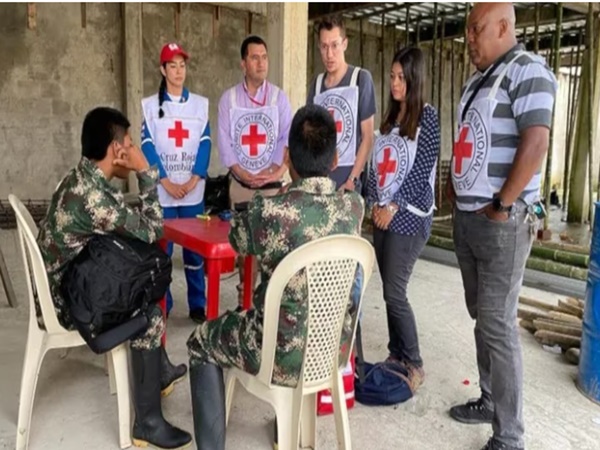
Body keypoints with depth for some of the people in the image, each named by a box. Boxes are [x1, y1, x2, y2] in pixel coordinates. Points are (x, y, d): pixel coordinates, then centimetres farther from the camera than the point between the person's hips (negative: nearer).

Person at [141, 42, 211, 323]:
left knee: (194, 248, 5)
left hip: (194, 191, 1)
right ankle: (161, 305, 14)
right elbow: (147, 146, -2)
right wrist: (167, 183, -11)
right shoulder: (150, 105, 4)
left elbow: (205, 143, 2)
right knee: (161, 249, 2)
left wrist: (193, 180, -9)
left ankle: (197, 304, 16)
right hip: (162, 191, -1)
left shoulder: (200, 104, 9)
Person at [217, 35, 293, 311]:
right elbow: (224, 140, 0)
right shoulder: (229, 98, 5)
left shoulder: (278, 97, 3)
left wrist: (279, 171, -15)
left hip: (272, 182, -1)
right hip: (240, 182, 1)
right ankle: (244, 299, 17)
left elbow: (288, 138, -3)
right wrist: (241, 173, -11)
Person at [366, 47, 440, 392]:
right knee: (390, 290, 9)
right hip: (383, 214, 7)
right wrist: (375, 202, 0)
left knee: (395, 293, -8)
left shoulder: (427, 116, -6)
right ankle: (396, 357, 22)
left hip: (409, 216, -7)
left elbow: (423, 169, -12)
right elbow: (378, 164, 12)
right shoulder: (390, 117, 14)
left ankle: (415, 366, 7)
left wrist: (394, 206, -12)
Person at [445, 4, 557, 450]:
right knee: (482, 317, 15)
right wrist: (455, 183, 13)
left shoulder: (527, 69, -9)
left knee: (498, 325, -5)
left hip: (501, 222, -8)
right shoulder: (479, 79, 18)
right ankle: (490, 400, 30)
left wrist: (502, 205, -18)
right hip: (466, 217, 9)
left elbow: (536, 142, -20)